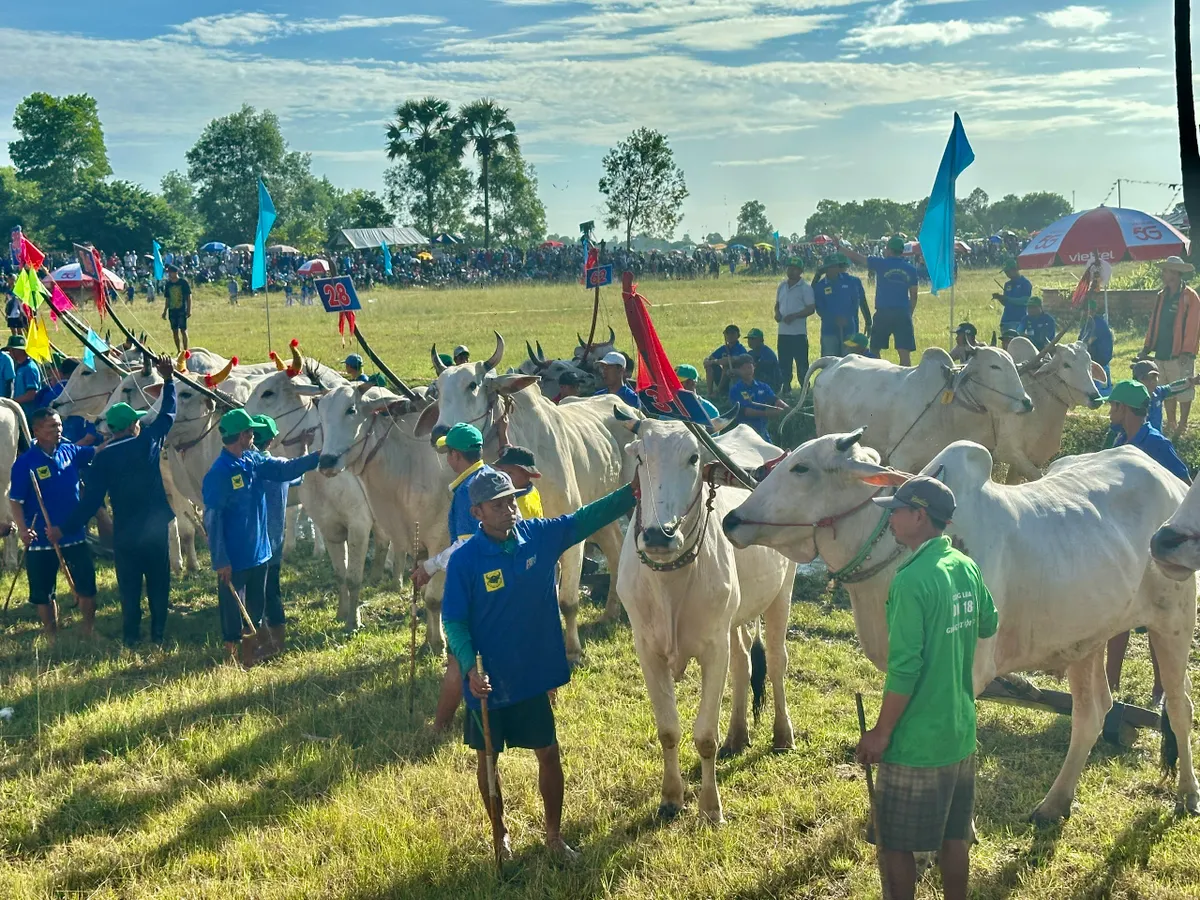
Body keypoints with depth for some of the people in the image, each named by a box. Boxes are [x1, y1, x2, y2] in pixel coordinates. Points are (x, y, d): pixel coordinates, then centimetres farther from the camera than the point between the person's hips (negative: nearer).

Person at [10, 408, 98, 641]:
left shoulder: (70, 452, 0)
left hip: (75, 535, 3)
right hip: (42, 540, -3)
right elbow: (15, 500, -12)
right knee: (43, 592, 9)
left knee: (87, 586, 9)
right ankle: (52, 637, 25)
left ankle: (89, 631, 25)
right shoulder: (25, 463, -12)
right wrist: (22, 529, -27)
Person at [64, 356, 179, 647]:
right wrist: (169, 380, 17)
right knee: (158, 582, 13)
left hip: (125, 532, -1)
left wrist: (68, 527, -7)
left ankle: (131, 636, 13)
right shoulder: (149, 442, -8)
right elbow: (167, 414, 8)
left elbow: (91, 499, -13)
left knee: (129, 585, 10)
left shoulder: (103, 458, -10)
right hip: (156, 526, 1)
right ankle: (158, 633, 17)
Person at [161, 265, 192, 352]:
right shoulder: (168, 284, 10)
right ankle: (178, 351, 15)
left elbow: (189, 297, -3)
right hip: (172, 311, 5)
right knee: (175, 331, 7)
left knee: (183, 330, -8)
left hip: (182, 310, -5)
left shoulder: (183, 282, -4)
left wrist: (189, 310, -9)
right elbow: (167, 299, 17)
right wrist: (165, 311, 15)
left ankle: (185, 350, -6)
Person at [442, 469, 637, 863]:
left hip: (534, 675, 3)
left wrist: (634, 491, -18)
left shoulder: (540, 535, -8)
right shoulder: (465, 560, -17)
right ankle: (500, 834, 35)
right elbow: (454, 621, -13)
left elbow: (588, 517, -6)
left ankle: (554, 836, 29)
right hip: (488, 682, -3)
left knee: (548, 753, 11)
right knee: (487, 757, 14)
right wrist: (470, 668, -25)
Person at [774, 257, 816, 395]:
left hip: (799, 331, -6)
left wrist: (794, 316, -20)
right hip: (783, 331, 6)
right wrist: (777, 313, 1)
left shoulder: (805, 288, -6)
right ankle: (786, 388, 17)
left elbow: (811, 308, -11)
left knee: (801, 363, -3)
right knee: (784, 363, 9)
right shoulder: (782, 286, 13)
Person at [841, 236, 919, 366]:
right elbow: (913, 295, 10)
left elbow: (856, 257, 6)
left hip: (883, 313, -2)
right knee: (904, 353, -1)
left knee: (874, 349, 11)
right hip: (903, 313, 2)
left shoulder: (881, 263, -2)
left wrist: (839, 247, 20)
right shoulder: (910, 269, 7)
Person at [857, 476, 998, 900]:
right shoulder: (966, 567, 2)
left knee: (896, 844, 6)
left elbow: (905, 667, -22)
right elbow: (988, 625, 19)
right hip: (960, 733, 8)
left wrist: (881, 732, -14)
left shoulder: (911, 580, -21)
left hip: (915, 742, -8)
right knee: (954, 836, 18)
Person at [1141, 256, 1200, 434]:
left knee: (1184, 393, 0)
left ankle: (1182, 426, 8)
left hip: (1180, 355, -7)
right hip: (1162, 353, 7)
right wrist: (1147, 347, 10)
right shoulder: (1162, 296, 13)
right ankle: (1170, 425, 26)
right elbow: (1154, 323, 14)